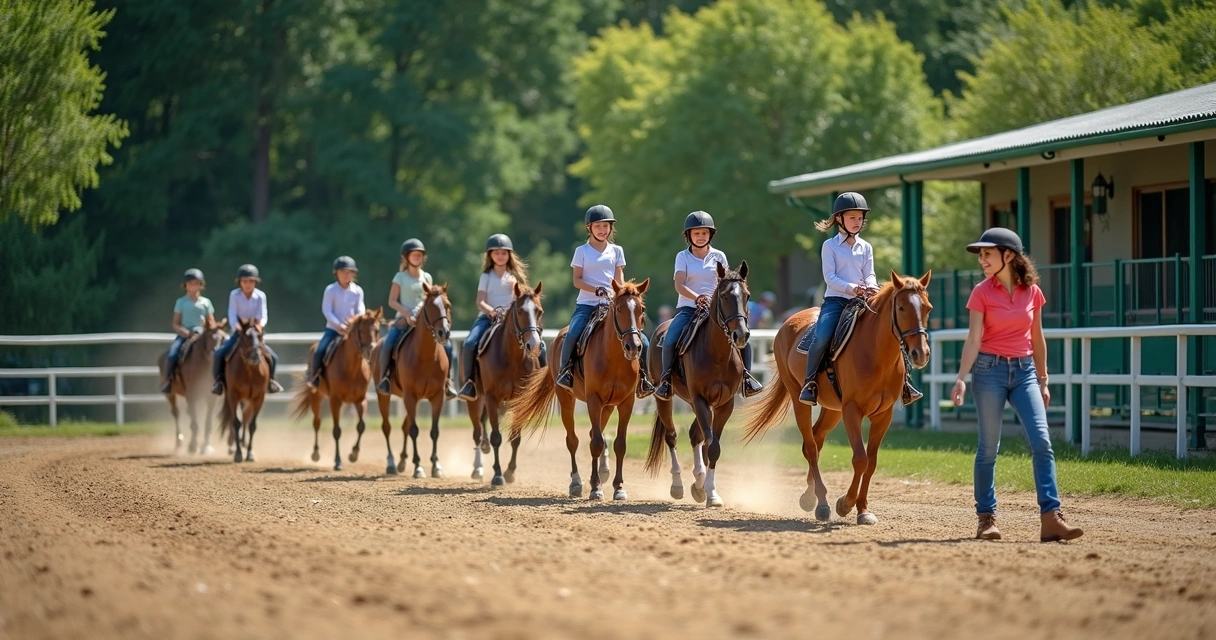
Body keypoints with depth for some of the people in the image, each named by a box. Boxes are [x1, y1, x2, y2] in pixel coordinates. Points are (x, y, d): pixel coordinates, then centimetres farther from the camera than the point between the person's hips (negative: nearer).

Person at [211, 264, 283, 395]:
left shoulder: (260, 296, -6)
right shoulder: (234, 295, -8)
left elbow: (263, 316, -13)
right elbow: (232, 316, -15)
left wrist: (260, 324, -36)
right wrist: (238, 327, -35)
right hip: (238, 332, -1)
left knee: (273, 357, -11)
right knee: (219, 353, -22)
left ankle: (270, 379, 16)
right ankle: (219, 379, -2)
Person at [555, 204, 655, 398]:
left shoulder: (616, 251, 11)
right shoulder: (582, 251, 4)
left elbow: (619, 280, 9)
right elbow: (577, 280, -1)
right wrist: (596, 290, -16)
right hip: (587, 304, -2)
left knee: (642, 341, -11)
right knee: (572, 335, -30)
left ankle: (642, 377, 2)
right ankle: (565, 371, -11)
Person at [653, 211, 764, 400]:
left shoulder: (718, 256, 8)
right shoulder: (683, 257, 3)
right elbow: (679, 285, -11)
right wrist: (697, 297, -29)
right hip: (688, 308, -2)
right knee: (670, 340, -27)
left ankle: (746, 377, -2)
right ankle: (666, 379, -9)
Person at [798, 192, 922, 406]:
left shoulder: (866, 247, 14)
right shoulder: (830, 246, 3)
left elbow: (869, 275, 6)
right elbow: (829, 277, -6)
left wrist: (871, 287, -19)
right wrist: (853, 288, -22)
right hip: (835, 300, -3)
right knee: (821, 337, -29)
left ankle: (904, 380, -3)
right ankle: (809, 382, -15)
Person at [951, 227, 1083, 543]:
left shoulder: (1032, 292, 6)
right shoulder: (982, 292, -2)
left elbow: (1037, 340, 14)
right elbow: (973, 340, -7)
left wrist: (1043, 382, 15)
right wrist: (961, 378, -19)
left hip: (1024, 370, 2)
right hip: (990, 370, -2)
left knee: (1041, 442, -10)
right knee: (989, 447, 2)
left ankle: (1051, 517, -14)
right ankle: (986, 517, 12)